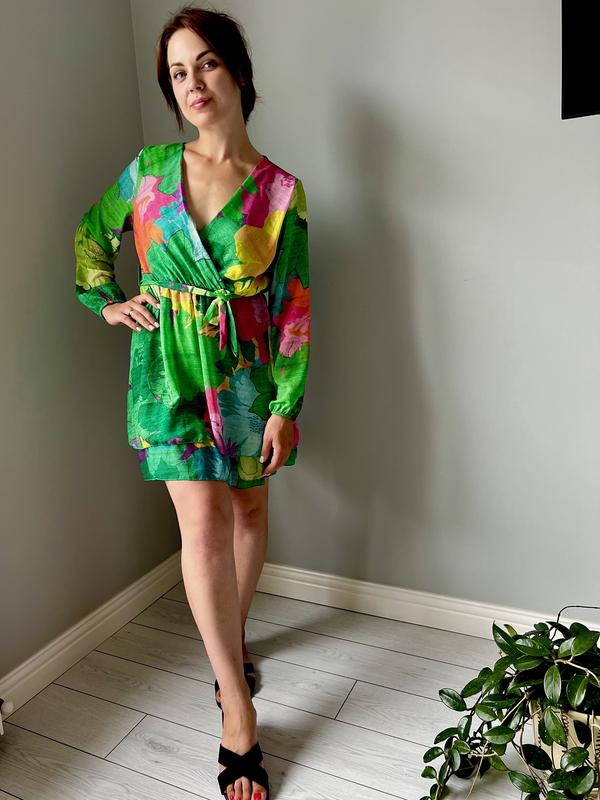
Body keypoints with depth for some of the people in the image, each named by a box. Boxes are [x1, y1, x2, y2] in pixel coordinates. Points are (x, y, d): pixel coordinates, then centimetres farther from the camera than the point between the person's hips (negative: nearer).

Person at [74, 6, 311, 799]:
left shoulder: (281, 191, -2)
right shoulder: (149, 168, 3)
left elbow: (293, 307, -5)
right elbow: (92, 232, 21)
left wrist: (287, 407, -8)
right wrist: (106, 303, 9)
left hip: (248, 371, 1)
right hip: (172, 368, 0)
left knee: (250, 508, 11)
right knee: (204, 523, -9)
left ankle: (233, 636, 40)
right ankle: (239, 714, 5)